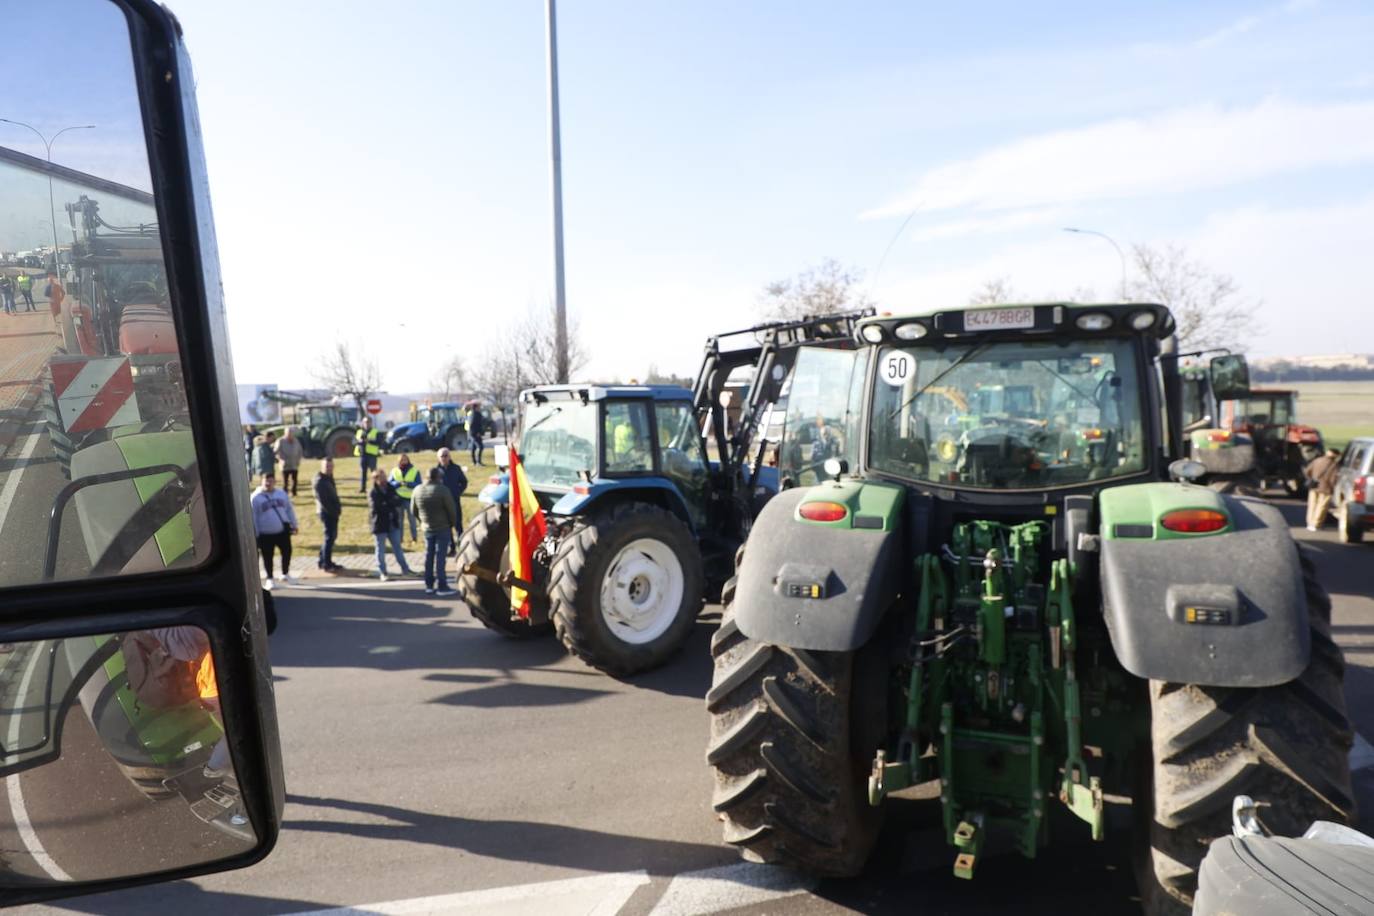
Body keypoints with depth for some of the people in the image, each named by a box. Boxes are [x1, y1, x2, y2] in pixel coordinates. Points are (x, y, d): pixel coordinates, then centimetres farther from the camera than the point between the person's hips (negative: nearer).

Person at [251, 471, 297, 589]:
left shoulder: (281, 494, 6)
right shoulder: (256, 497, -8)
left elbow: (289, 510, 13)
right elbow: (253, 517, -6)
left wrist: (293, 525, 12)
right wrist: (255, 534, -7)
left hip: (283, 530, 4)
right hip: (266, 533, -3)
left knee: (287, 552, 9)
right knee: (268, 557, 5)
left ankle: (285, 574, 31)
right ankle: (269, 579, 22)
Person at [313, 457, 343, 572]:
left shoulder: (329, 478, 13)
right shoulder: (320, 481, -17)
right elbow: (322, 500, -21)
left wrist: (338, 506, 7)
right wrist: (334, 511, -18)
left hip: (333, 512, 10)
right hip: (327, 512, -10)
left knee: (332, 536, 16)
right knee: (329, 537, -5)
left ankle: (323, 561, 26)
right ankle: (326, 564, 1)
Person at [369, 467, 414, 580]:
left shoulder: (390, 489, 5)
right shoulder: (372, 493, -12)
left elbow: (399, 501, 0)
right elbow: (376, 507, -24)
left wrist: (386, 504, -17)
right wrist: (391, 504, -16)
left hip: (393, 523, 5)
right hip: (380, 525, -5)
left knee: (397, 546, 14)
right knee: (381, 549, 6)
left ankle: (405, 569, 22)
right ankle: (382, 572, 15)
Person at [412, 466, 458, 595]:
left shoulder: (418, 490, 1)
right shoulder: (442, 490, -18)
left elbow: (414, 510, 9)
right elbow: (452, 509, -13)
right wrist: (453, 523, 4)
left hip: (427, 529, 5)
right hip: (443, 528, -5)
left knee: (429, 556, 13)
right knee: (440, 557, -3)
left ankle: (429, 585, 18)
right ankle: (442, 587, -2)